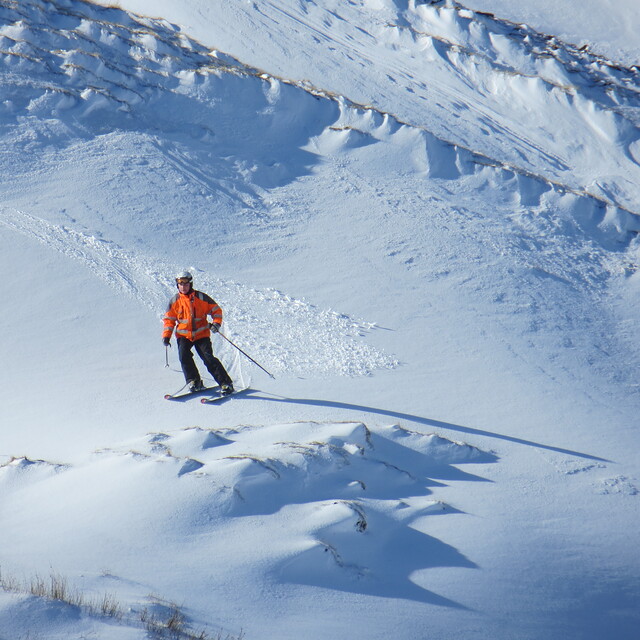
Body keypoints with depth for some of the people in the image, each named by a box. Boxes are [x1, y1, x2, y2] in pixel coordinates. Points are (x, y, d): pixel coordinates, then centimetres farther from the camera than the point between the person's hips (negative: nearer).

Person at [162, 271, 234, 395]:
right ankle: (193, 381, -6)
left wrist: (216, 323, -14)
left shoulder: (201, 297, -3)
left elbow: (216, 310, 4)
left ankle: (226, 384, -10)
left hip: (201, 334, -2)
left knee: (208, 358, -14)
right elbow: (169, 319, 10)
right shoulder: (174, 301, 2)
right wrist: (166, 336, -1)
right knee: (184, 356, -22)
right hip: (183, 335, 2)